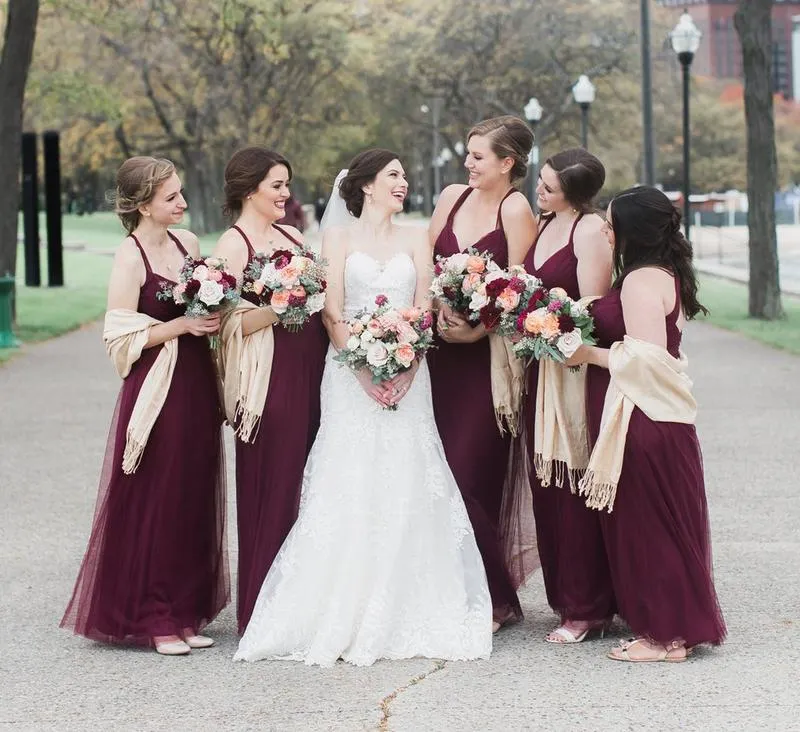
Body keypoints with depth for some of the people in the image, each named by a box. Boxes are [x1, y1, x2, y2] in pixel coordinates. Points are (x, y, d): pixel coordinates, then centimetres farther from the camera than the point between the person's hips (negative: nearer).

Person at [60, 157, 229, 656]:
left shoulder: (187, 242, 9)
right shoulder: (131, 258, -12)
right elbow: (122, 339, -14)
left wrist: (214, 317, 2)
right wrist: (182, 325, -18)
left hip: (196, 389, 7)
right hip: (157, 394, -7)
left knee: (195, 502, 10)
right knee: (155, 505, -1)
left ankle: (185, 613, 19)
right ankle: (152, 619, 9)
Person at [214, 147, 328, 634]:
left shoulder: (292, 236, 18)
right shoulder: (232, 245, -4)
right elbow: (230, 324, -12)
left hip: (311, 372, 7)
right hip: (269, 379, -7)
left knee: (308, 487, 7)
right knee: (272, 490, -4)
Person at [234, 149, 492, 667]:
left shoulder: (415, 239, 14)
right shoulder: (339, 238, 8)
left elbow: (424, 310, 6)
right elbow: (332, 314, -1)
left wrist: (404, 369, -10)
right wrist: (365, 368, -13)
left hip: (408, 376, 2)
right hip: (351, 375, -2)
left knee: (406, 491, -4)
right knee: (349, 492, -7)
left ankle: (409, 615, 0)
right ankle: (345, 619, -5)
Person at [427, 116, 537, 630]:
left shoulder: (516, 210, -9)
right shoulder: (452, 198, 10)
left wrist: (475, 331, -17)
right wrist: (434, 312, -3)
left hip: (487, 356, -6)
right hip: (442, 350, 6)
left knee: (470, 476, -7)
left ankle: (499, 599, 7)